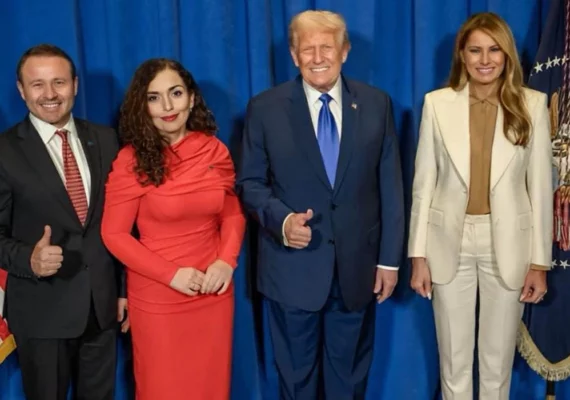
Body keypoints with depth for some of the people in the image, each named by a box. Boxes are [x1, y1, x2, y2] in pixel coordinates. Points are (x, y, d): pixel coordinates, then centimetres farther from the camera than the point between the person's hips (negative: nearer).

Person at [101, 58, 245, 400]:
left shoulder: (215, 151, -2)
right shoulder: (132, 160, -11)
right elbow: (114, 234, -8)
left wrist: (227, 260, -9)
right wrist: (171, 274, -16)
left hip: (213, 291, 3)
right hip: (157, 296, -3)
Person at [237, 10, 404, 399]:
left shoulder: (376, 104, 0)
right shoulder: (265, 108, -5)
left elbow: (390, 187, 1)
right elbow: (250, 183, -1)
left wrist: (390, 258, 0)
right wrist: (281, 219, -21)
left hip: (357, 265, 2)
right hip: (293, 267, -1)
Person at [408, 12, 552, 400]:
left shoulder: (532, 104, -4)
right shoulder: (437, 103, -4)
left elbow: (540, 186, -2)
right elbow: (424, 182, -1)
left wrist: (539, 261, -3)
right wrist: (419, 254, -3)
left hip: (508, 244, 0)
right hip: (450, 242, 0)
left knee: (498, 359, 15)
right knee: (454, 357, 14)